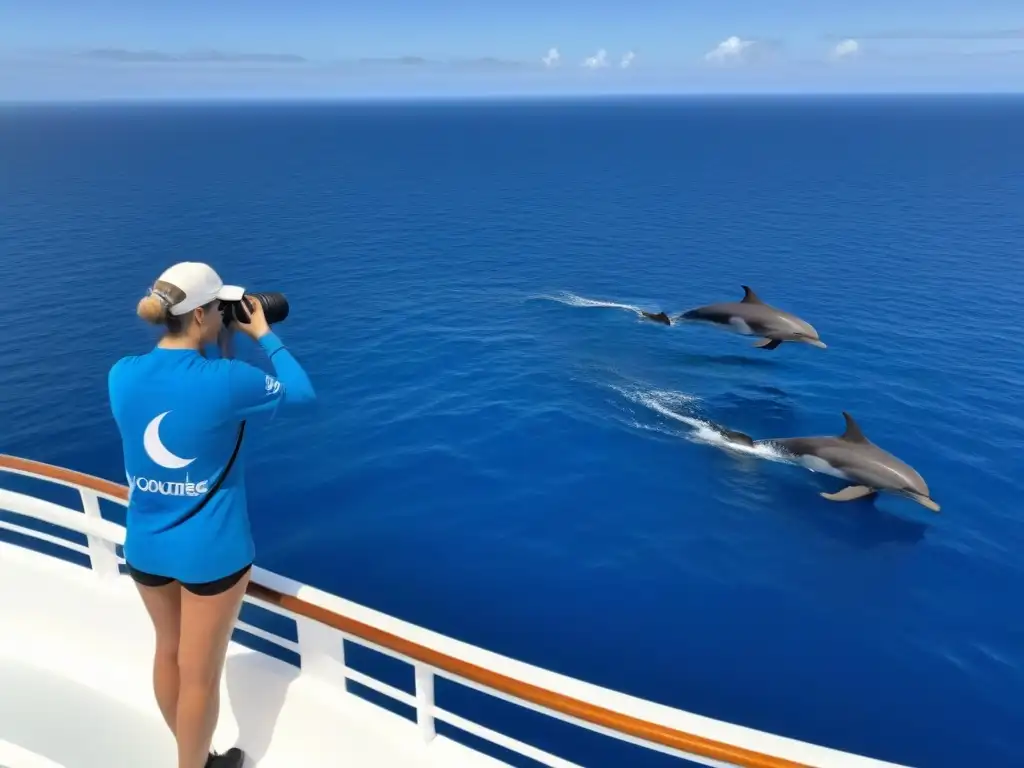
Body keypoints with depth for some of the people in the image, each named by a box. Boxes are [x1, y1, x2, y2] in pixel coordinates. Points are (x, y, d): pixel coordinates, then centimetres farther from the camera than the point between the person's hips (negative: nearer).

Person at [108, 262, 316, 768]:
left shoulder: (122, 375, -8)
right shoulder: (226, 380, -23)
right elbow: (301, 393, -6)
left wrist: (218, 342, 7)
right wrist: (263, 334, 2)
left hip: (145, 546, 6)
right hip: (211, 550, -6)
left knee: (168, 652, 26)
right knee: (200, 674, 13)